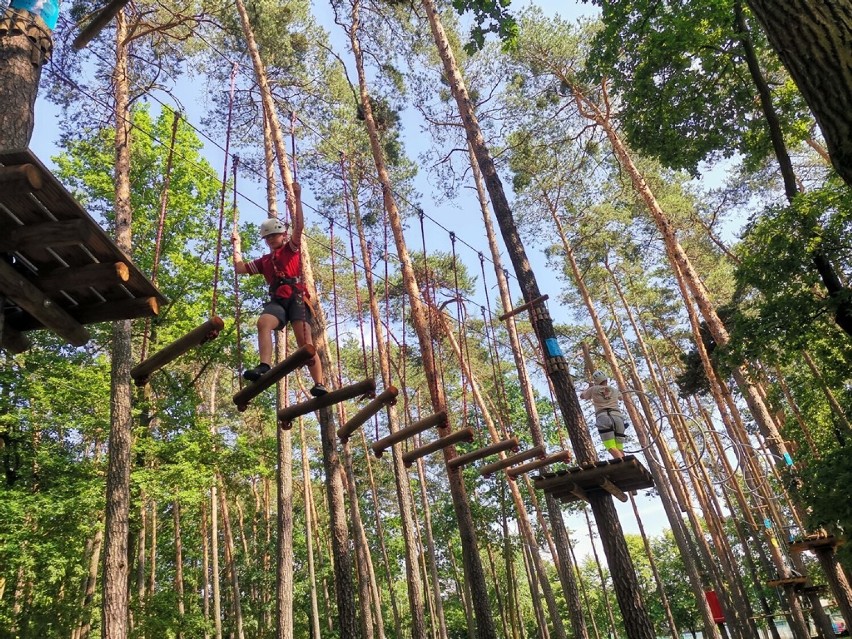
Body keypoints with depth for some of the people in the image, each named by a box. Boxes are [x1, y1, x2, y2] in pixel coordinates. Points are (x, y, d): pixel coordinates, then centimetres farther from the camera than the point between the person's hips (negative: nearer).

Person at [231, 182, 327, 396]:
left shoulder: (292, 249, 15)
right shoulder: (264, 261, 28)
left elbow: (299, 225, 1)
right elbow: (239, 268, 29)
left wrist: (297, 198, -4)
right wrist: (237, 245, 32)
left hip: (296, 297, -4)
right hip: (277, 300, 4)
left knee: (304, 341, -17)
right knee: (263, 322, -31)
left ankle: (319, 384, -22)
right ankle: (264, 366, -44)